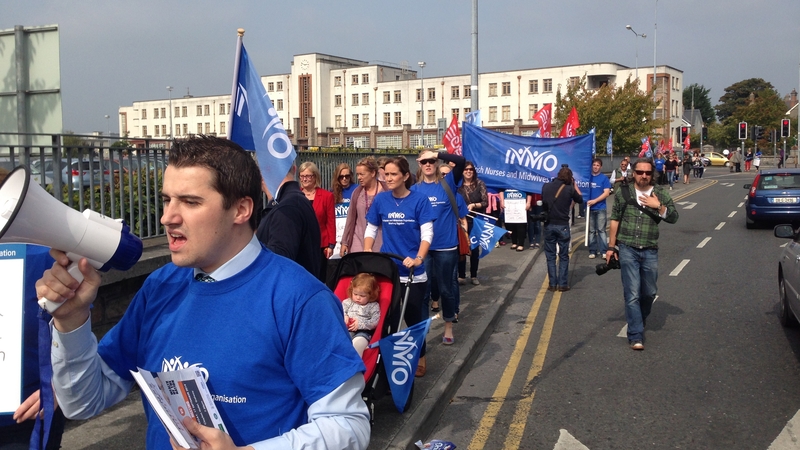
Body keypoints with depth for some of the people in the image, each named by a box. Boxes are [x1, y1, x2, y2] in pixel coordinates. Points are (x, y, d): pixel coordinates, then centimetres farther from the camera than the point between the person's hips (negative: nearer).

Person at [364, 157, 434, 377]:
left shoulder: (420, 200, -8)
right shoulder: (380, 199, 1)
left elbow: (427, 233, -13)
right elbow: (371, 229, 8)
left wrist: (419, 258, -29)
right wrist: (367, 252, -9)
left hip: (413, 271, -2)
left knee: (414, 316, 9)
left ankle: (420, 357, 28)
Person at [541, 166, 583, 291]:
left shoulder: (546, 186, 1)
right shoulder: (569, 189, -7)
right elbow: (580, 199, 10)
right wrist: (575, 185, 17)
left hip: (548, 225, 2)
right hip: (562, 225, -2)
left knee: (550, 255, 9)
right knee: (563, 256, 7)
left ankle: (552, 284, 9)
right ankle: (562, 284, 7)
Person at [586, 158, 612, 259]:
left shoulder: (604, 178, 0)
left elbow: (606, 193, -6)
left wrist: (595, 201, -15)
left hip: (600, 208, -2)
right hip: (589, 208, 2)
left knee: (601, 230, -2)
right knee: (591, 231, 7)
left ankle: (603, 250, 0)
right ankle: (592, 250, 12)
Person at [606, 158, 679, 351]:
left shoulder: (660, 195, 3)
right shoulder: (623, 193, 1)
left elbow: (674, 217, 0)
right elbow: (615, 220, 6)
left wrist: (658, 207, -17)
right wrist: (611, 247, 5)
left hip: (650, 251, 2)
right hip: (628, 250, -2)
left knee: (649, 292, 15)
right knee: (632, 294, -5)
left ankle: (639, 321, 42)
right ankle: (636, 336, -2)